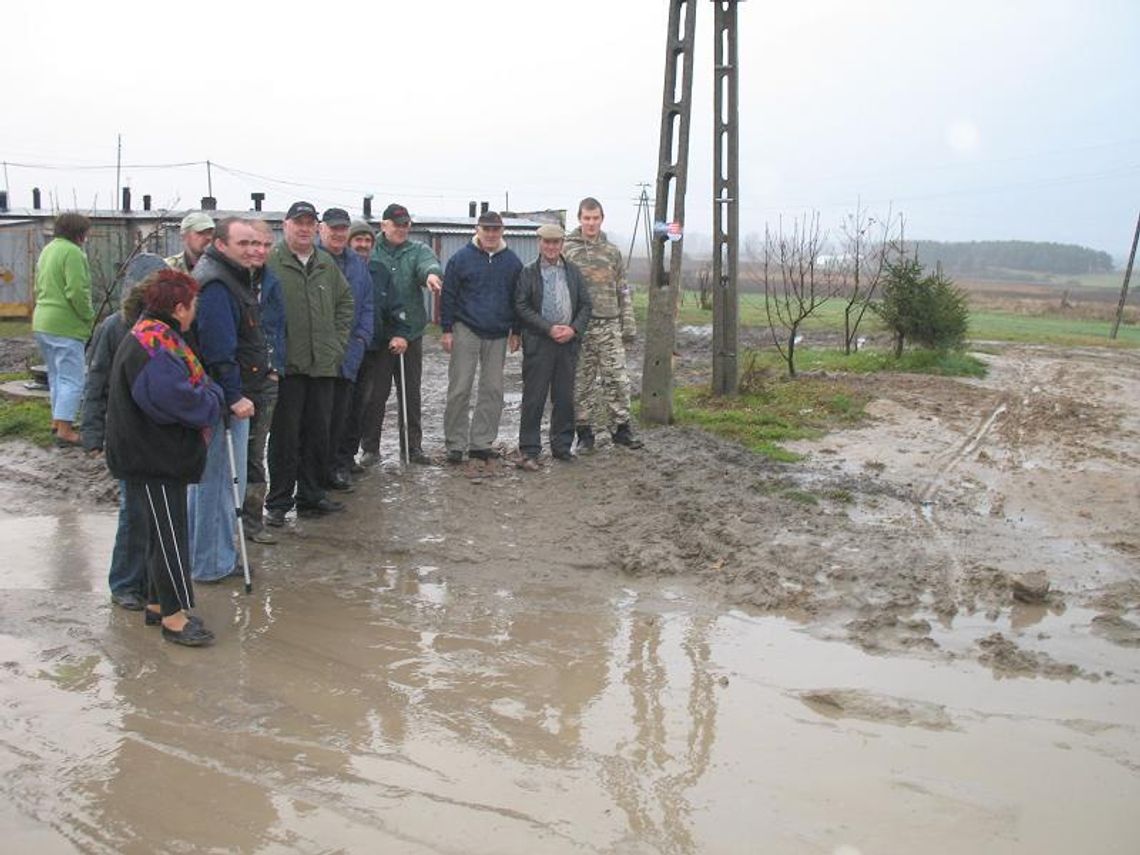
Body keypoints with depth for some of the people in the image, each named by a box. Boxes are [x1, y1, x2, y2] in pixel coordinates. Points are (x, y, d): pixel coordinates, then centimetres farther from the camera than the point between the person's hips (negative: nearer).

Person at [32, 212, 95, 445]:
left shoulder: (48, 250, 17)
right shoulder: (72, 253, -13)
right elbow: (77, 292, -22)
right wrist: (89, 317, -7)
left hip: (42, 323, 10)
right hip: (65, 325, -10)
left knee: (56, 375, 20)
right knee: (72, 379, -6)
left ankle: (58, 420, 28)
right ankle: (64, 430, -8)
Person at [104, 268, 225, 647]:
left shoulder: (157, 335, 13)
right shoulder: (155, 343, -22)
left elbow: (182, 386, 18)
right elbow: (177, 399, -28)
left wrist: (206, 394, 1)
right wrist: (213, 398, -11)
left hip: (164, 454, 11)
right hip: (152, 457, -11)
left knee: (165, 529, 17)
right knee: (169, 532, -4)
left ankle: (157, 603, 28)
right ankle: (175, 615, 3)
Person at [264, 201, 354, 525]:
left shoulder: (327, 264, 12)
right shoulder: (270, 262, -6)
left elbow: (345, 301, 22)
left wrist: (338, 340, 12)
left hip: (323, 363, 5)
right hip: (287, 365, -5)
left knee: (318, 434, 12)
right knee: (285, 436, 0)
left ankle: (311, 497, 23)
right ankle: (278, 502, 10)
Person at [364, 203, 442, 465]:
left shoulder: (417, 250, 6)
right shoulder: (370, 251, 2)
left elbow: (429, 263, -16)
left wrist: (431, 273, -40)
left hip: (411, 333, 2)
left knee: (411, 394, 11)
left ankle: (413, 446, 21)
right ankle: (370, 448, 14)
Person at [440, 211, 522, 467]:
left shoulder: (512, 261, 7)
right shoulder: (462, 258, -1)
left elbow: (518, 299, 13)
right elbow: (448, 295, 0)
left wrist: (516, 332, 10)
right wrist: (447, 330, -4)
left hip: (498, 335, 3)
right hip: (466, 331, -3)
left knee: (493, 390, 5)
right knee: (459, 389, -3)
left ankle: (481, 442, 14)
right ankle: (455, 444, 5)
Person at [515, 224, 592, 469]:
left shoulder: (573, 272, 12)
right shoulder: (528, 272, 1)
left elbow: (585, 305, 10)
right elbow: (521, 307, -6)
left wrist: (574, 329, -7)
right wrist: (549, 329, -14)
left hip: (569, 343, 4)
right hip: (538, 343, -3)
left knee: (565, 398, 9)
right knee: (534, 398, -2)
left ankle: (562, 446, 21)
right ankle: (529, 451, 4)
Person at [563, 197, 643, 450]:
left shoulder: (612, 252, 12)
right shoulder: (566, 250, 3)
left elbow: (623, 291, 14)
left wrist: (628, 326, 8)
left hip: (609, 326, 2)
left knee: (617, 378, 0)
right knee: (581, 382, 4)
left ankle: (620, 427, 11)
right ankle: (584, 432, 13)